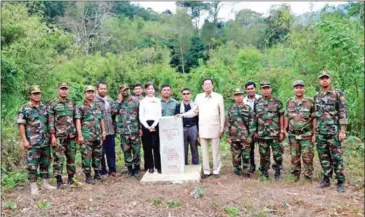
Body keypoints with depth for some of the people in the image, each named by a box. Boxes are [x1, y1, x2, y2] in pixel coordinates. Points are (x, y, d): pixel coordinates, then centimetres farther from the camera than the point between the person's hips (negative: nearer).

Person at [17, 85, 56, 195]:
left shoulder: (45, 107, 10)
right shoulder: (24, 108, -4)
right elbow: (21, 125, -7)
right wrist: (24, 140, -13)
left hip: (46, 141, 5)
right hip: (32, 142, -5)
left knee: (45, 163, 12)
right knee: (32, 165, 0)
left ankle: (46, 183, 23)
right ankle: (33, 187, 10)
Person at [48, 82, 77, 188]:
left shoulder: (71, 103, 12)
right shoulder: (52, 103, -2)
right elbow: (50, 121, -6)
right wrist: (53, 136, -12)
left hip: (71, 135, 5)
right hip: (59, 136, -4)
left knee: (71, 157, 10)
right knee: (59, 158, -3)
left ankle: (71, 177, 22)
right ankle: (59, 180, 7)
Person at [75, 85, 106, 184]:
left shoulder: (98, 106, 14)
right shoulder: (80, 107, -3)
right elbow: (78, 121, -9)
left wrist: (103, 131, 13)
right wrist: (80, 135, -15)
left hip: (98, 136, 6)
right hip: (86, 136, -5)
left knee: (98, 155, 12)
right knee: (87, 156, 0)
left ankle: (97, 173, 25)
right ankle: (88, 176, 9)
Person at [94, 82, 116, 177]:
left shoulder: (110, 101, 15)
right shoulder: (94, 101, -5)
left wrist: (114, 125, 13)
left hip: (111, 130, 5)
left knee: (111, 151, 11)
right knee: (101, 152, 3)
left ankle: (112, 169, 21)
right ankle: (102, 171, 15)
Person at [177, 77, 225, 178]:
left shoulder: (218, 97, 0)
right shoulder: (199, 97, 5)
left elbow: (222, 113, 1)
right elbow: (194, 111, 10)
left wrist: (222, 128, -1)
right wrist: (183, 115, -2)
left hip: (215, 128, -2)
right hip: (203, 129, 2)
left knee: (215, 151, 5)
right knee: (204, 151, 8)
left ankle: (216, 170, 18)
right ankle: (206, 171, 19)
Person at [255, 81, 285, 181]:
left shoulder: (277, 102, 1)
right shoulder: (257, 103, 8)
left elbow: (281, 117, 0)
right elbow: (255, 118, 11)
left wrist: (282, 131, -5)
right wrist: (255, 131, 8)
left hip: (275, 134, -2)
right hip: (262, 134, 2)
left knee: (277, 154, 3)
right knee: (264, 155, 9)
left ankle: (277, 172, 16)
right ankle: (264, 173, 21)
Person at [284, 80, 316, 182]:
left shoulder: (310, 102, -1)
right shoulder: (289, 102, 7)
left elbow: (314, 119, -1)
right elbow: (286, 117, 13)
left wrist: (314, 133, -5)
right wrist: (284, 130, 7)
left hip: (306, 135, -3)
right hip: (293, 135, 3)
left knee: (307, 157, 0)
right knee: (294, 156, 9)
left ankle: (308, 176, 13)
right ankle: (296, 175, 22)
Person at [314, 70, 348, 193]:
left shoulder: (338, 94, -2)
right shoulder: (316, 97, 13)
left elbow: (343, 113, -7)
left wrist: (342, 131, -14)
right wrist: (314, 132, 13)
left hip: (333, 131, -5)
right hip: (320, 132, 5)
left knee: (336, 157, -1)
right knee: (323, 156, 9)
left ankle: (340, 182, 9)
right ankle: (326, 179, 19)